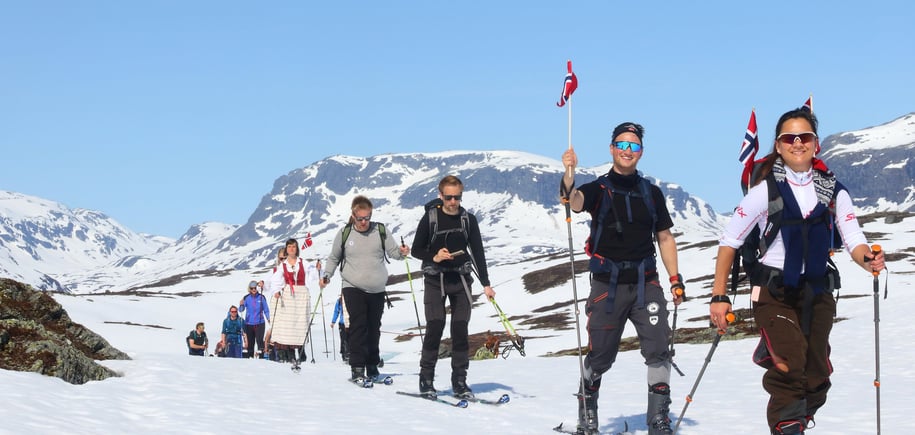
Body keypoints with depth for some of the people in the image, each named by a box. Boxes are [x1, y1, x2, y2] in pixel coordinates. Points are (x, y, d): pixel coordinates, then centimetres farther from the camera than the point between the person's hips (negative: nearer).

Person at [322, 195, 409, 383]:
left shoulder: (381, 231, 1)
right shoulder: (344, 233, 0)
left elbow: (393, 251, 3)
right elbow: (333, 258, 12)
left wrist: (402, 252, -19)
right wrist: (327, 275, -2)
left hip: (377, 290, 2)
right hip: (353, 288, -2)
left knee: (374, 328, 9)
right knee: (358, 326, -12)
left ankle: (372, 367, 19)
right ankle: (357, 368, -11)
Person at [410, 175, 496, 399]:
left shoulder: (468, 219, 4)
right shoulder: (430, 218, -2)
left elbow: (478, 253, 6)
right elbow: (416, 250, 4)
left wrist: (486, 284, 1)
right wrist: (434, 257, -16)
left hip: (461, 280, 2)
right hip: (435, 280, -2)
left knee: (460, 330, 0)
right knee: (435, 328, -9)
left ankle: (459, 381, 6)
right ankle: (426, 378, 2)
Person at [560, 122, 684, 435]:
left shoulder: (652, 193, 12)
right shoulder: (598, 189, 3)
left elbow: (664, 237, 17)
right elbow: (575, 202, -20)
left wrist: (675, 278, 8)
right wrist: (568, 175, -41)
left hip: (645, 282, 2)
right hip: (607, 284, -2)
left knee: (658, 348, -11)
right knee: (599, 357, 3)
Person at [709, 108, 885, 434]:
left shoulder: (833, 191, 2)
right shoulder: (766, 190, -7)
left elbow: (854, 241, -3)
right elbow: (729, 240, -5)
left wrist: (868, 260, -27)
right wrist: (719, 296, -9)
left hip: (817, 291, 4)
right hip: (774, 293, -4)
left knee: (816, 377, 7)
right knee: (790, 367, -22)